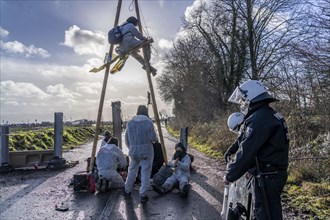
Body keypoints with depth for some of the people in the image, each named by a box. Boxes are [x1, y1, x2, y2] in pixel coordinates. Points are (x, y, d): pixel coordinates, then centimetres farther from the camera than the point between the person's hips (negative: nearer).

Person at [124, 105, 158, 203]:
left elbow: (127, 139, 9)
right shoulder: (148, 122, -10)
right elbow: (154, 139, -12)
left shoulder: (130, 123, 4)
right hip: (146, 151, -4)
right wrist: (155, 138, 10)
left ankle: (127, 192, 30)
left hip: (134, 151, 4)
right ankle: (143, 195, 9)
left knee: (132, 171, 19)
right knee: (145, 173, 5)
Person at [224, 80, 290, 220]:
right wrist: (251, 170, 19)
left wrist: (230, 175, -12)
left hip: (267, 177, -10)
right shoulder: (270, 115, 13)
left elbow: (247, 151, -22)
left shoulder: (259, 118, -20)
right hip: (273, 173, 10)